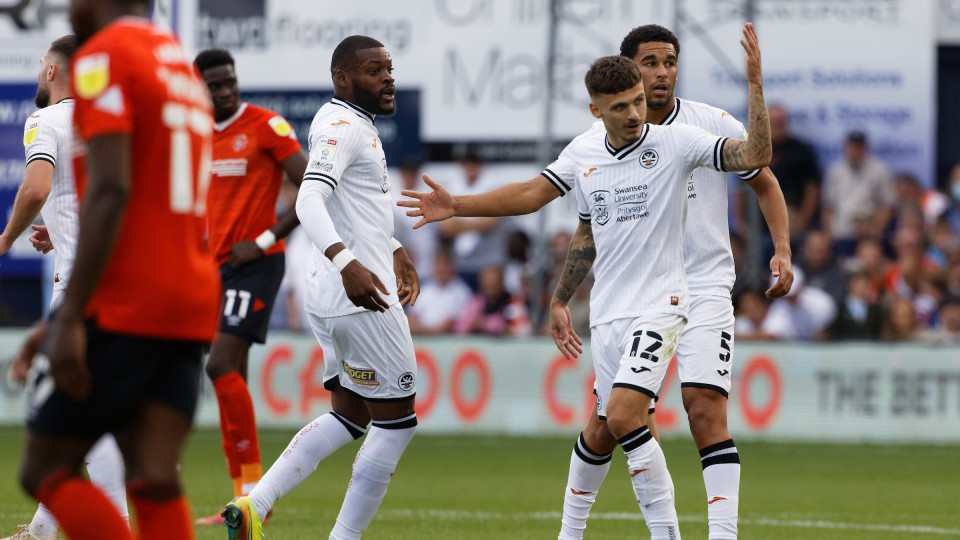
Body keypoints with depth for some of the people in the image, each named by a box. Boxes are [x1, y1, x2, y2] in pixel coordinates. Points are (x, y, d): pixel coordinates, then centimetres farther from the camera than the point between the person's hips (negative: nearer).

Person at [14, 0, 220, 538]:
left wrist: (70, 319, -21)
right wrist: (63, 320, 26)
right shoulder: (183, 68, 22)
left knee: (48, 470, 1)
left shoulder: (104, 57, -6)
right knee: (155, 483, -2)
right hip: (190, 310, 8)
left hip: (122, 310, -8)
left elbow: (109, 191, -18)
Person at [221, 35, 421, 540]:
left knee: (350, 415, 16)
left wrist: (393, 250, 35)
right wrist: (346, 262, -43)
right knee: (395, 422, -2)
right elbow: (310, 200, -30)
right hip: (360, 296, -10)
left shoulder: (355, 124, 17)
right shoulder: (342, 127, -15)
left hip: (334, 297, 10)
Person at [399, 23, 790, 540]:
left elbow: (765, 182, 9)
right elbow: (534, 193, 2)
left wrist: (782, 250, -3)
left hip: (703, 289, -2)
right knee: (606, 422, 2)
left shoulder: (712, 125, -3)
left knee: (705, 409, -18)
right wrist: (457, 205, -7)